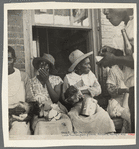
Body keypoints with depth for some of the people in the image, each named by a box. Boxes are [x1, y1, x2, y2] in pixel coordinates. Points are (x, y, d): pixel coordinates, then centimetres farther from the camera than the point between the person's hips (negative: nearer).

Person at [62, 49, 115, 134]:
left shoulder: (90, 74, 18)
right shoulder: (68, 78, 7)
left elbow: (98, 90, 6)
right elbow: (65, 97, 7)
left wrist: (82, 91, -9)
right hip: (76, 105, -2)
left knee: (103, 117, -27)